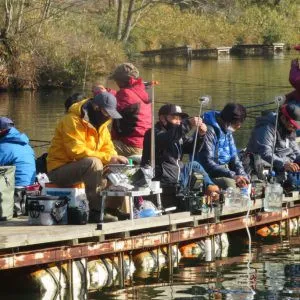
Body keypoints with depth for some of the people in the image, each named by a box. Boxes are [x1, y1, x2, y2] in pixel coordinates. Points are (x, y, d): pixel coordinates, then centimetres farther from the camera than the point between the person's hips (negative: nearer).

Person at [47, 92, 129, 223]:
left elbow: (108, 148, 11)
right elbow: (77, 151, -28)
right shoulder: (72, 121, -19)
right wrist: (108, 158, -30)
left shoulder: (100, 124, 11)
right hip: (59, 170, -9)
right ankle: (96, 212, -34)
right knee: (93, 163, -34)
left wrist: (115, 159, -13)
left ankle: (114, 208, 9)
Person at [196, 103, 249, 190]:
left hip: (225, 169, 9)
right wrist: (233, 176, -28)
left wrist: (242, 175, -3)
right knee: (229, 182, -32)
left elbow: (234, 157, 16)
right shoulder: (210, 130, -18)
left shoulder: (227, 131, 9)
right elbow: (207, 162, -24)